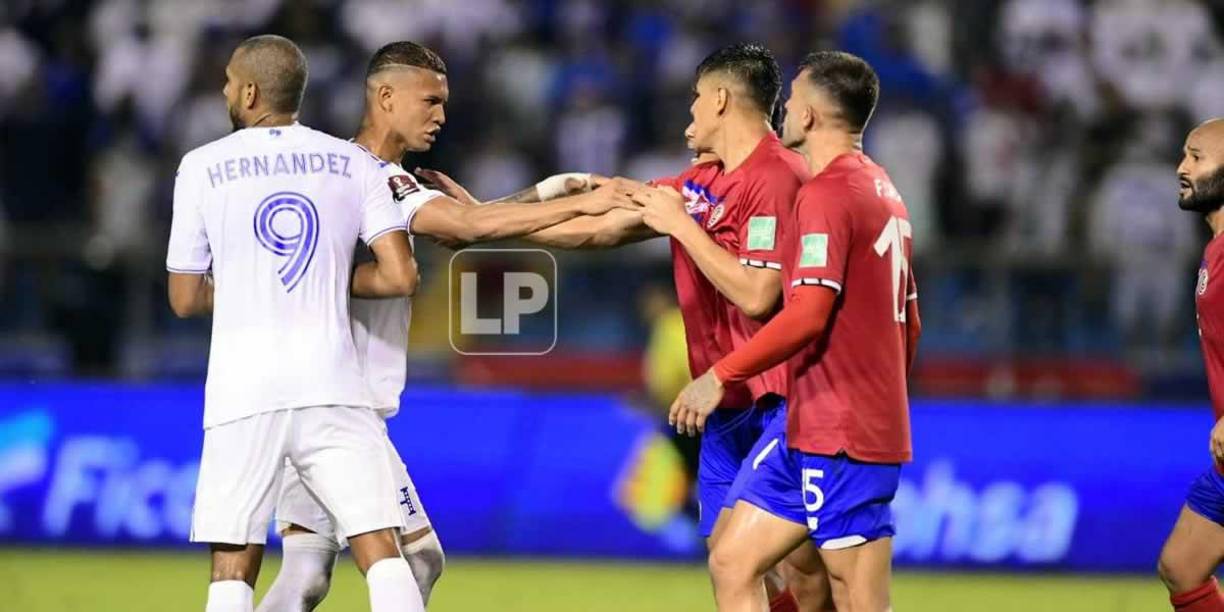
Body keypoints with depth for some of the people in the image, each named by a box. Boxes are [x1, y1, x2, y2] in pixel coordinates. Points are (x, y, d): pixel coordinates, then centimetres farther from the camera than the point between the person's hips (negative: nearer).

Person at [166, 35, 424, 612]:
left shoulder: (202, 167, 4)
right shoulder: (355, 164, 7)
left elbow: (185, 299, 9)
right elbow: (400, 277, -1)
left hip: (242, 391, -1)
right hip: (333, 386, 1)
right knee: (380, 549, -2)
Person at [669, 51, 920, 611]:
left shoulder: (827, 193, -14)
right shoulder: (882, 191, 15)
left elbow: (808, 313, -23)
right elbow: (907, 321, 20)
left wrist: (721, 375, -17)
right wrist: (884, 394, 30)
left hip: (839, 438, -10)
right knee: (731, 563, 11)